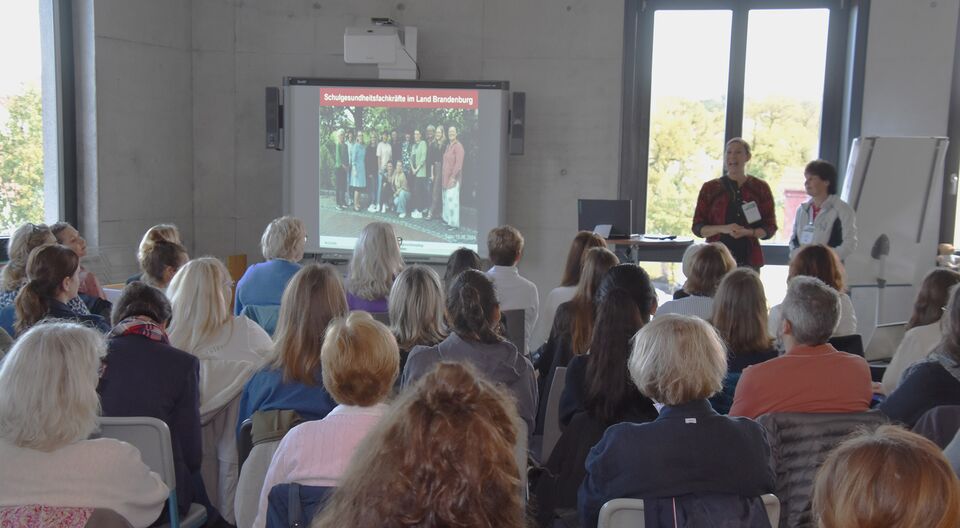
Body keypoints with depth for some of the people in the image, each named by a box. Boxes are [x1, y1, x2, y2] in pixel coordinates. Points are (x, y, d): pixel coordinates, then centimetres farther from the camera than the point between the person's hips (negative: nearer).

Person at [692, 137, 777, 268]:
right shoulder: (710, 188, 8)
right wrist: (723, 229, -11)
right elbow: (697, 227, 6)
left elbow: (770, 227, 9)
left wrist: (748, 232, -11)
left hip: (749, 259, 0)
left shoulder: (760, 188, 9)